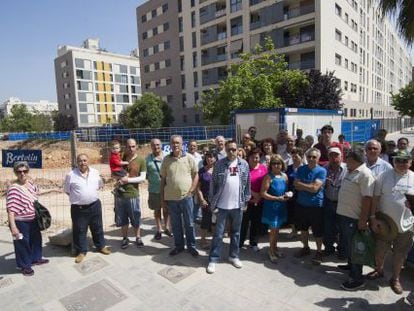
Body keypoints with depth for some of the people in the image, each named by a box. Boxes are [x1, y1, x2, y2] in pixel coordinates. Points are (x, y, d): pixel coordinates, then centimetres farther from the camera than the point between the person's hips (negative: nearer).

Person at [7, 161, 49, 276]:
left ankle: (36, 258, 44)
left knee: (36, 239, 23)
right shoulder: (13, 188, -23)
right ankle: (24, 265, 30)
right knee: (22, 243, 11)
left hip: (33, 219, 7)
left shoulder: (30, 182, -1)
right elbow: (10, 209, -24)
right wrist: (13, 226, -26)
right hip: (20, 222, -7)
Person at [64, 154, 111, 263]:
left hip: (95, 205, 3)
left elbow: (100, 185, 15)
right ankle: (81, 251, 26)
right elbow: (67, 190, 2)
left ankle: (101, 246, 34)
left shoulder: (95, 172, 0)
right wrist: (78, 197, -1)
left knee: (97, 227, 16)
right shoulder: (71, 175, -10)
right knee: (79, 230, 8)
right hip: (78, 208, -3)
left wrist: (91, 194, 8)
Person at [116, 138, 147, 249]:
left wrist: (128, 180, -18)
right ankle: (125, 238, 28)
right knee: (122, 219, 12)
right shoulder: (122, 157, 3)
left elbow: (142, 178, -9)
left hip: (133, 194, -3)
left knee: (136, 218, 9)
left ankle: (138, 238, 26)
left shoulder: (141, 160, -6)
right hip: (119, 193, 3)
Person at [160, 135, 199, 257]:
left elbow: (196, 175, 1)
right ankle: (178, 245, 30)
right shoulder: (166, 159, 2)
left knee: (189, 223, 10)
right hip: (170, 197, 2)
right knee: (175, 224, 14)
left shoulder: (189, 158, -3)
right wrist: (162, 197, 5)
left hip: (186, 197, -2)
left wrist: (191, 190, -8)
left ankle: (191, 246, 26)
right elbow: (163, 179, 6)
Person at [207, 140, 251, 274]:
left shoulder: (244, 164, 2)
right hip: (222, 205, -2)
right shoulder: (219, 164, -6)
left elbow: (247, 183, 7)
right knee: (218, 233, 5)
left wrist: (246, 200, 5)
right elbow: (213, 183, -4)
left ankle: (234, 256, 33)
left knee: (236, 232, 16)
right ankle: (213, 259, 18)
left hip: (238, 205, 3)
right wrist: (212, 202, -5)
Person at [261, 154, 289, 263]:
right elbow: (263, 193, -17)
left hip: (281, 206, 6)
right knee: (273, 229, 2)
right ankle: (271, 251, 20)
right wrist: (277, 198, -20)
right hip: (271, 206, -6)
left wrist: (287, 194, -5)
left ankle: (275, 248, 36)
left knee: (277, 228, 18)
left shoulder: (284, 176, 4)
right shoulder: (268, 177, -14)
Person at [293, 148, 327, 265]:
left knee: (317, 231, 8)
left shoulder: (321, 171, -12)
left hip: (315, 205, -4)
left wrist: (301, 184, -9)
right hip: (301, 204, 4)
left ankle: (319, 252, 28)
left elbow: (315, 188, -19)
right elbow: (296, 185, -5)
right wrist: (308, 186, -17)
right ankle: (306, 248, 37)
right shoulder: (301, 169, 2)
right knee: (303, 228, 18)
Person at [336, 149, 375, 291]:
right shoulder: (349, 172, 11)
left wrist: (363, 220, -23)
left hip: (353, 218, -9)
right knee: (344, 243, 23)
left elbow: (367, 198, -22)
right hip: (343, 214, 9)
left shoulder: (365, 174, -18)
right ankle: (351, 264, 43)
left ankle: (357, 279, 14)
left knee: (353, 247, 1)